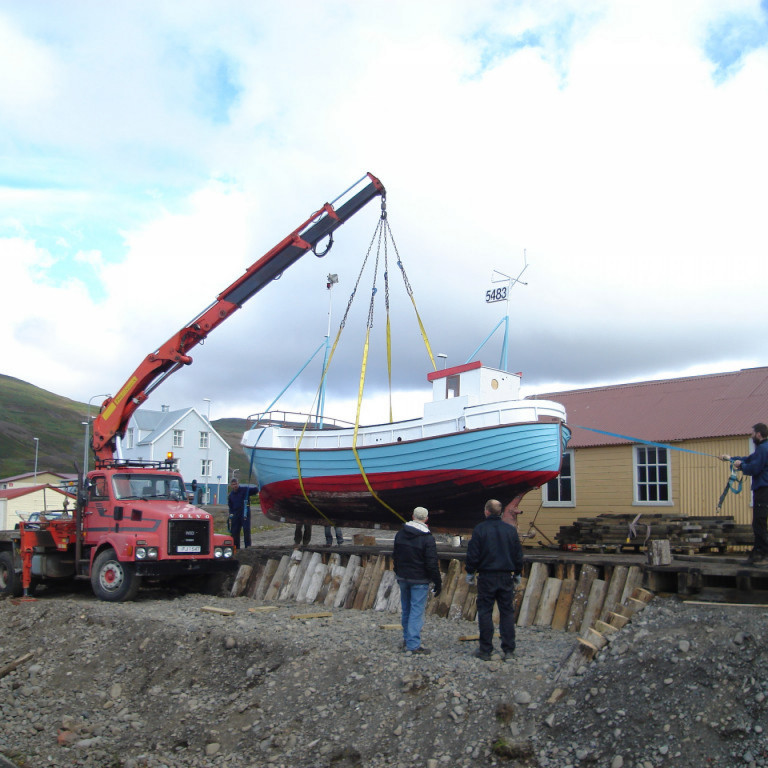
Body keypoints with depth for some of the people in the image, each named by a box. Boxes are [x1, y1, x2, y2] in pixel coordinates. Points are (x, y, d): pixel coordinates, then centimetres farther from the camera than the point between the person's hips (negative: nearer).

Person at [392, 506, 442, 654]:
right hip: (419, 580, -6)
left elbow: (395, 556, 14)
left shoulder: (400, 534, 4)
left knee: (406, 609, 17)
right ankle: (413, 644, -2)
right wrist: (438, 582, -7)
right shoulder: (427, 538, -15)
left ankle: (407, 639, 27)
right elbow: (432, 564, -16)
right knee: (417, 611, -2)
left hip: (403, 578, 6)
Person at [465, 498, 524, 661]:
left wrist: (470, 572, 6)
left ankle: (485, 650, 6)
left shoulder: (480, 529, -7)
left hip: (486, 577, -3)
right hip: (506, 577, 3)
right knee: (507, 612, 8)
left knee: (485, 613, 3)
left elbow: (473, 554, -6)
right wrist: (517, 573, 20)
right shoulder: (511, 530, 3)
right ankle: (508, 650, 9)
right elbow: (518, 555, 9)